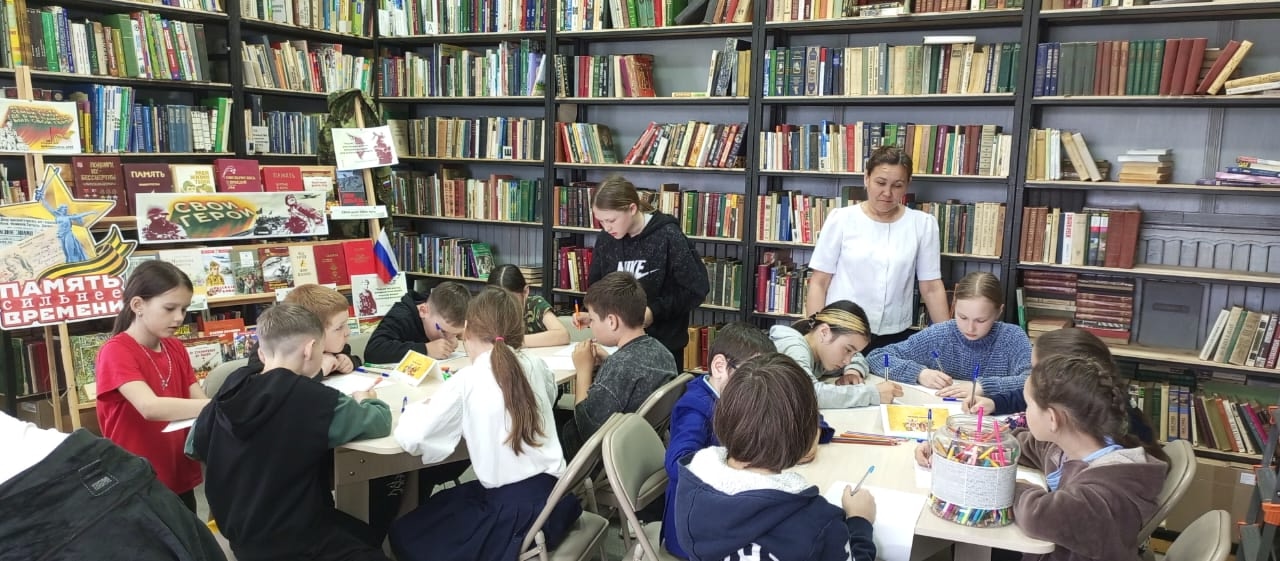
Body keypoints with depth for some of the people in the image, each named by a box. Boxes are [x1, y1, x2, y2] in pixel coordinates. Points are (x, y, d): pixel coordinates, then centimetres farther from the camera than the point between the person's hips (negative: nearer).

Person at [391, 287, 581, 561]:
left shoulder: (467, 381, -14)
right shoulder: (536, 366, 3)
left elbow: (410, 439, -18)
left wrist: (419, 407, 4)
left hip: (515, 511, -6)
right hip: (556, 496, 6)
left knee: (404, 534, 16)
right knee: (441, 502, 31)